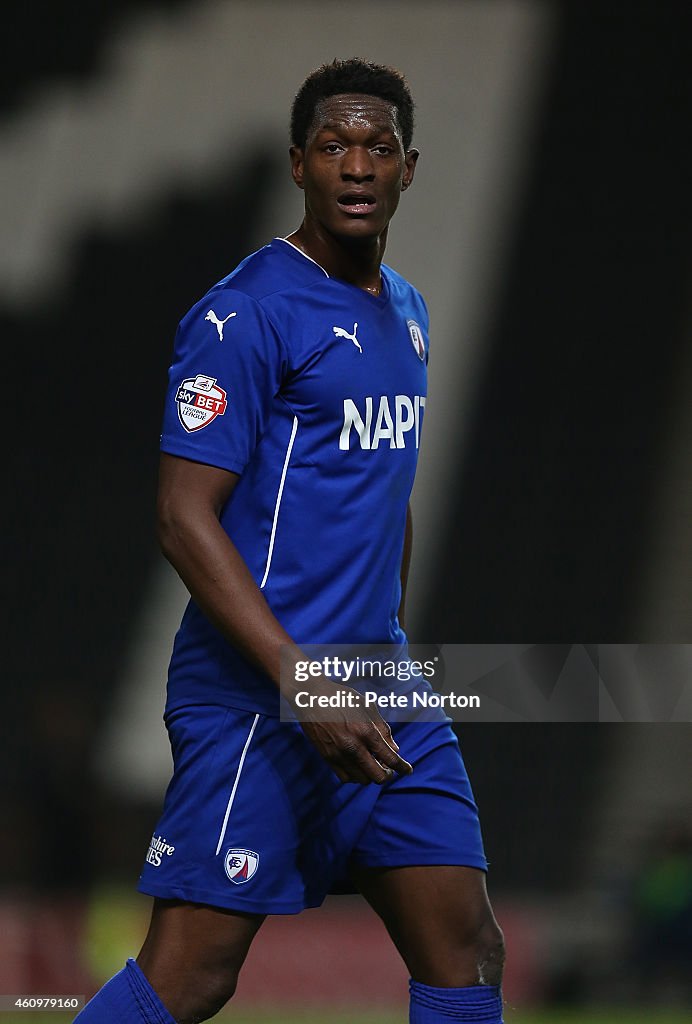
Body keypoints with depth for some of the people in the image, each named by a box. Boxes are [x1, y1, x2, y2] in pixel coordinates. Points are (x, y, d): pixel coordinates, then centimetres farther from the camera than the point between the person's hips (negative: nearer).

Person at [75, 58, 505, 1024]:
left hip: (378, 685, 8)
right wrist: (306, 687, -22)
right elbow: (185, 519, -17)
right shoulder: (247, 315, -12)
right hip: (253, 692, -8)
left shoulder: (405, 311, 16)